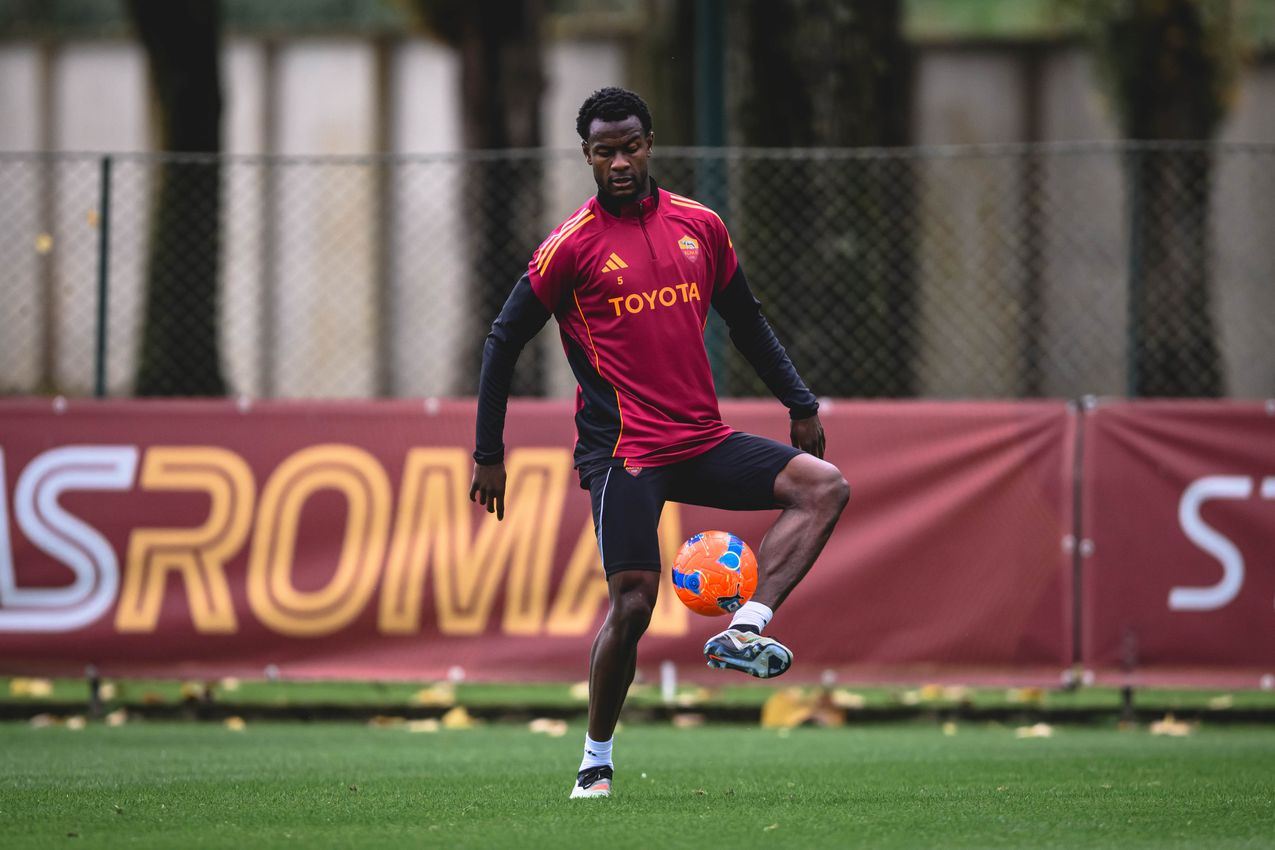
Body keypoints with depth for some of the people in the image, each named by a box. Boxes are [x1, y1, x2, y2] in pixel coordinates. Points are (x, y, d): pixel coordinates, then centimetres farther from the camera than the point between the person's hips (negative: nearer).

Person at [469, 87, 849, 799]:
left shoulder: (700, 225, 9)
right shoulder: (574, 244, -4)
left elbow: (747, 322, 21)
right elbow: (505, 341, 0)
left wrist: (801, 404, 14)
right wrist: (489, 454, -1)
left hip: (706, 442, 5)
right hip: (624, 450, -5)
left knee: (824, 486, -12)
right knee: (633, 601, -12)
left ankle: (743, 632, -20)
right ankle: (597, 761, 6)